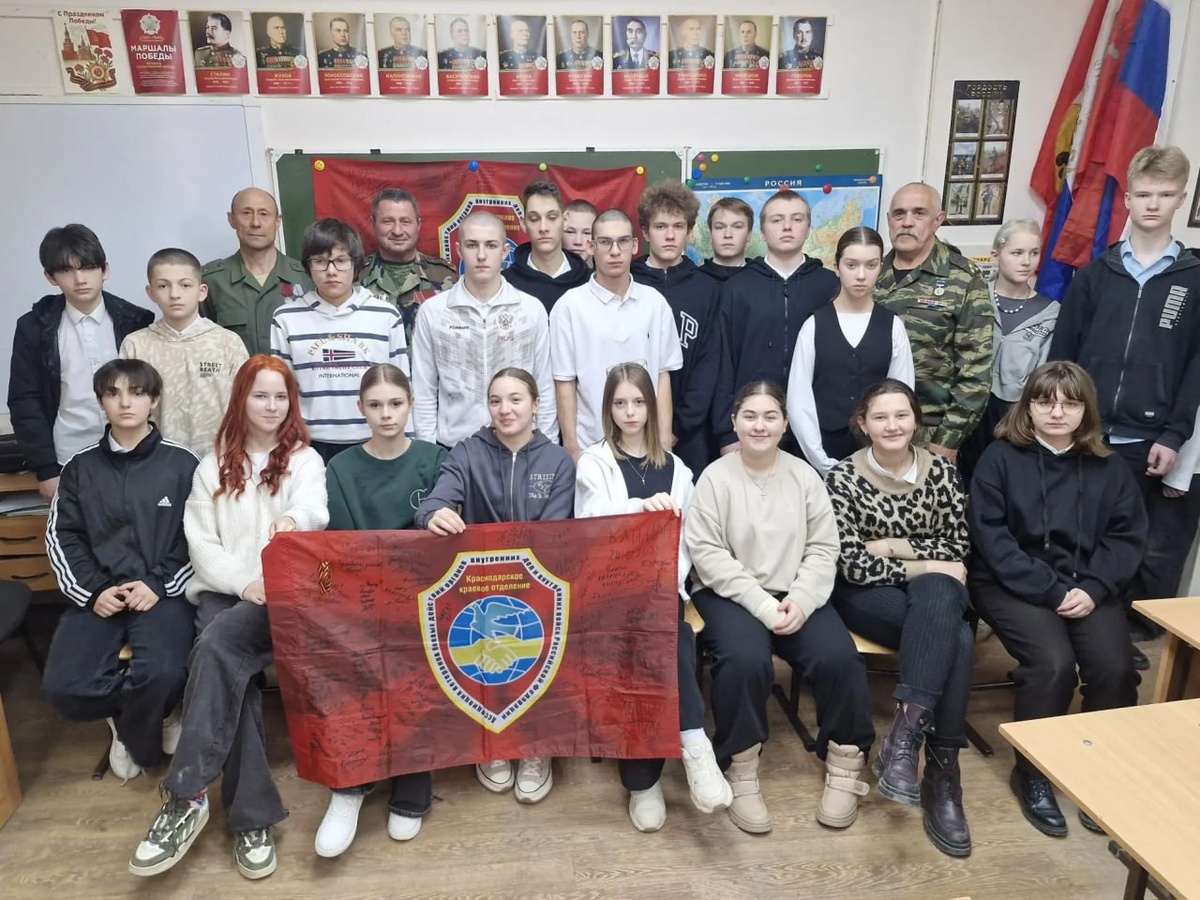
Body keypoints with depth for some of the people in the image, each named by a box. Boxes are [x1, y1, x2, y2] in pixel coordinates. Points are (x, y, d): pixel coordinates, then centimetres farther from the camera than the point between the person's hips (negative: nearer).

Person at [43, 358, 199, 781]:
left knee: (162, 674, -30)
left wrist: (159, 584, -11)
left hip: (163, 593, -3)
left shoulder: (181, 463, 3)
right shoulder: (80, 467, 12)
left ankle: (132, 734, 6)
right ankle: (154, 715, 9)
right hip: (97, 594, 3)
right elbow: (62, 537, 10)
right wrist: (92, 590, -6)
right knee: (63, 687, -20)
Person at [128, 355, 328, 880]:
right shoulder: (213, 467, 16)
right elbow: (201, 542, 7)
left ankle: (187, 796, -26)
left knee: (216, 648, -31)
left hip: (285, 591, -2)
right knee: (230, 671, -27)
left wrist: (293, 519, -40)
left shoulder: (304, 459, 8)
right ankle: (251, 818, -23)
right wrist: (244, 583, -10)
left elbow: (315, 510, -15)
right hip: (221, 591, 2)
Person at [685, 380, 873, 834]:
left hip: (795, 596, 3)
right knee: (745, 659, -31)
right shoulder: (715, 477, -3)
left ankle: (844, 765, 3)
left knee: (839, 657, -21)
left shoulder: (804, 476, 7)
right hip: (731, 594, -3)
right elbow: (707, 553, -10)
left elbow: (823, 549, 3)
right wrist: (763, 604, -17)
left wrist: (799, 601, -14)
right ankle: (740, 771, -9)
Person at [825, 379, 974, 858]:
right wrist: (919, 567, -14)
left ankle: (905, 732, -32)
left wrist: (898, 546, -8)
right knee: (953, 638, -30)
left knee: (938, 598, -34)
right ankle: (942, 770, -23)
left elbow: (957, 547, 4)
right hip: (867, 594, -3)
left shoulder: (942, 471, 4)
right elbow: (852, 566, -10)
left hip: (932, 589, 3)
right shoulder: (843, 477, -6)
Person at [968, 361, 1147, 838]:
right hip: (1013, 584, -3)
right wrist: (1052, 591, -15)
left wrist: (1093, 588, -12)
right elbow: (991, 538, -9)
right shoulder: (1000, 458, -3)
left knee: (1115, 667, -21)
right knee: (1053, 662, -27)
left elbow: (1127, 535, 5)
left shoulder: (1108, 466, 9)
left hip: (1088, 587, 4)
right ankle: (1031, 774, -4)